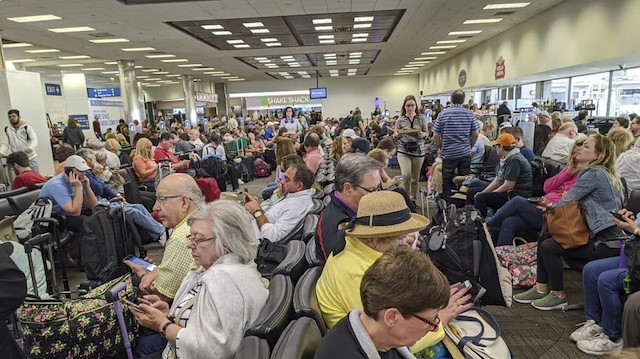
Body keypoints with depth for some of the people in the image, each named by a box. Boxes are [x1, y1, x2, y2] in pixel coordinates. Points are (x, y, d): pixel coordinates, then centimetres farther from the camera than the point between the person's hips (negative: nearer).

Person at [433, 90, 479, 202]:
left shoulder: (443, 113, -4)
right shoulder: (470, 114, 0)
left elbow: (436, 136, -4)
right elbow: (475, 134, 2)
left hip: (448, 154, -1)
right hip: (465, 153, 2)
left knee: (447, 181, 9)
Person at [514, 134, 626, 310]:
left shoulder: (594, 173, -16)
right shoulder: (603, 172, 15)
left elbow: (567, 201, -13)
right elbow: (575, 202, 16)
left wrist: (551, 207, 7)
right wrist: (552, 205, 7)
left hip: (606, 240, -10)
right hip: (606, 234, 10)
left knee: (548, 247, -13)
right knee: (544, 240, 6)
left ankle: (558, 295, 5)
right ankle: (541, 289, 13)